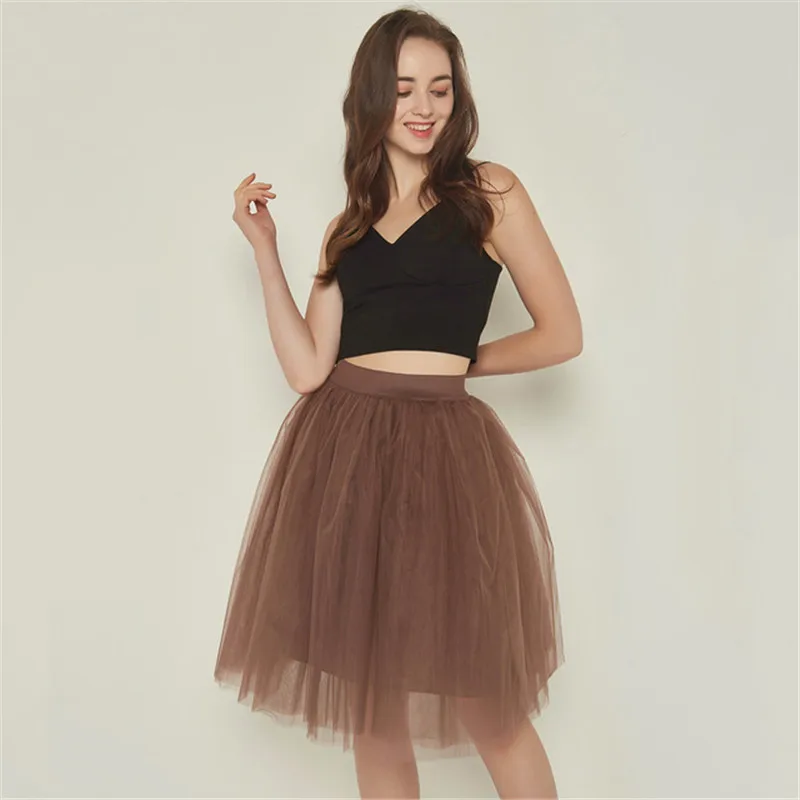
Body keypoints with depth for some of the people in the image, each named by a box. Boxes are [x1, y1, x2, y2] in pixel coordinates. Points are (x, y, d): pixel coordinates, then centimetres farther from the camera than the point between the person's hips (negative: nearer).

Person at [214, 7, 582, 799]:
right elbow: (306, 367, 3)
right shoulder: (347, 227, 15)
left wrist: (455, 362, 9)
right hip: (343, 456, 4)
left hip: (443, 453, -4)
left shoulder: (490, 192, 5)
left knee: (490, 711, 2)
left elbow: (561, 335, 3)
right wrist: (264, 249, 3)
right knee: (369, 704, 11)